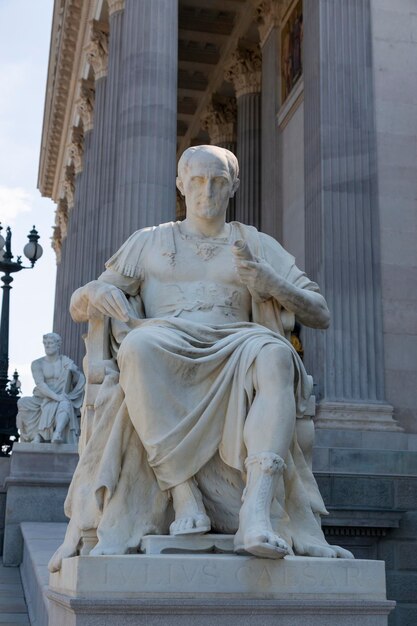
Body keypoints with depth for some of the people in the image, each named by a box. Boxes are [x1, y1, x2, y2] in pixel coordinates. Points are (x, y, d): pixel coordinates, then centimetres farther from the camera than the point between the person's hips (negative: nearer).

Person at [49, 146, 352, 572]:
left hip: (233, 354, 0)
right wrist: (97, 292, -4)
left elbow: (320, 315, 18)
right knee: (138, 343, -37)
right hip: (163, 357, 0)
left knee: (275, 354, -36)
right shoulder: (149, 242, 25)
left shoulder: (258, 245, 25)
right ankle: (184, 495, -34)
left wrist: (270, 283, -1)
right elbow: (77, 307, 22)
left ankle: (257, 513, -46)